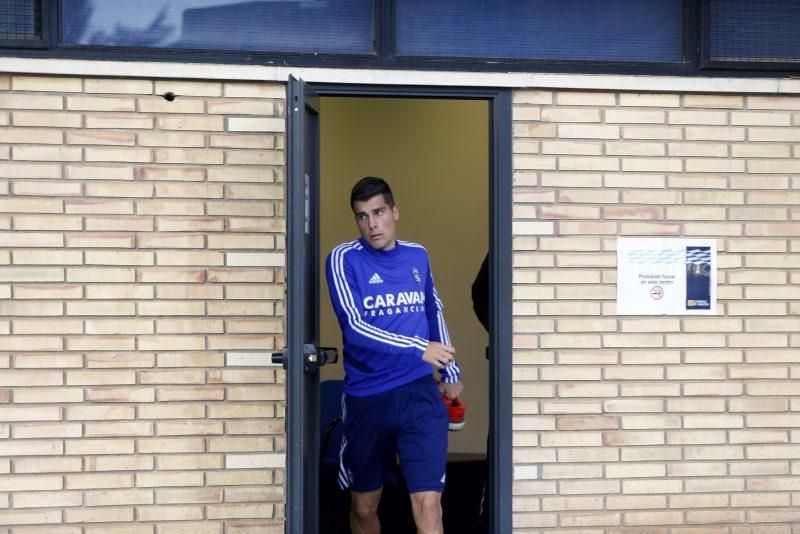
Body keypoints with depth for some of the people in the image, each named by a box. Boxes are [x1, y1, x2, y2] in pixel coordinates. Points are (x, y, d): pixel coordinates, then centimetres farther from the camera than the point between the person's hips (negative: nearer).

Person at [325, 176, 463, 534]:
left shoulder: (418, 256, 7)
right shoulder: (344, 259, -6)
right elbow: (354, 327, -17)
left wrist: (450, 371, 23)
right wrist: (419, 348, -24)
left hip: (420, 394, 1)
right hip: (366, 398, -1)